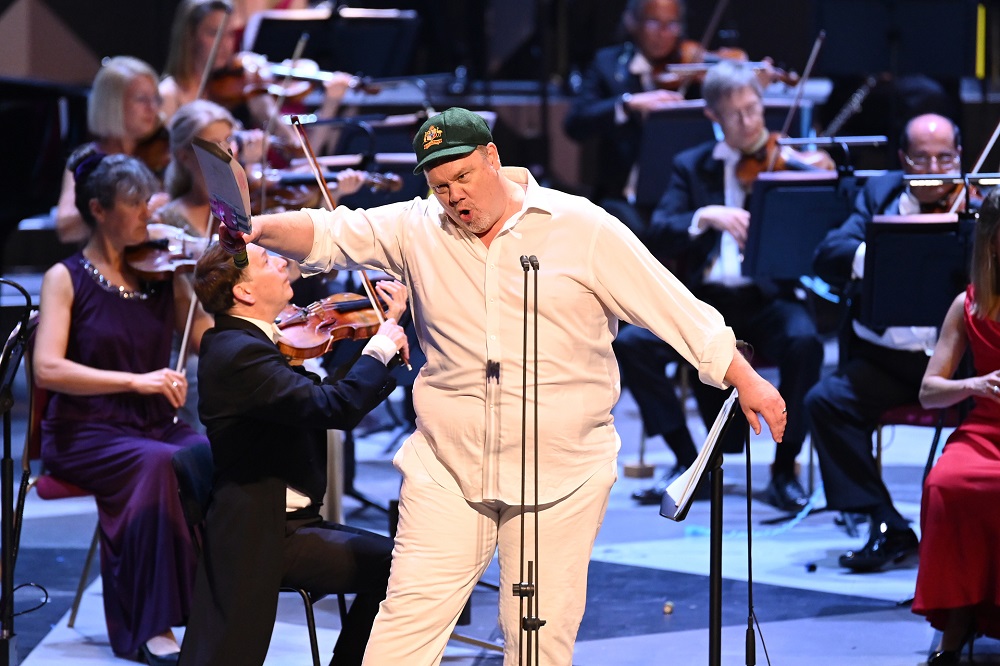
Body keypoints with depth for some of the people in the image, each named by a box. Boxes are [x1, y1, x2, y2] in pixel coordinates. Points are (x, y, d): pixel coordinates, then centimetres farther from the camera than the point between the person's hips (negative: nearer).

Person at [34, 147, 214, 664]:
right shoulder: (66, 279, 0)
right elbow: (47, 369, -15)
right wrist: (134, 381, -25)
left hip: (156, 426, 4)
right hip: (87, 434, -4)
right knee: (158, 463, -34)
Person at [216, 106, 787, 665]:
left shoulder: (583, 230, -2)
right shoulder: (418, 230, 5)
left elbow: (676, 310, -2)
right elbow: (329, 234, -1)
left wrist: (746, 380, -4)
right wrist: (262, 230, -21)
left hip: (561, 476, -2)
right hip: (446, 472, 2)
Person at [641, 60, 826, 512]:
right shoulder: (692, 167, 12)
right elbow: (656, 239, -2)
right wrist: (704, 216, -20)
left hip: (768, 299, -2)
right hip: (705, 300, 2)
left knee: (803, 340, -35)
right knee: (635, 340, -26)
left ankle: (785, 469, -16)